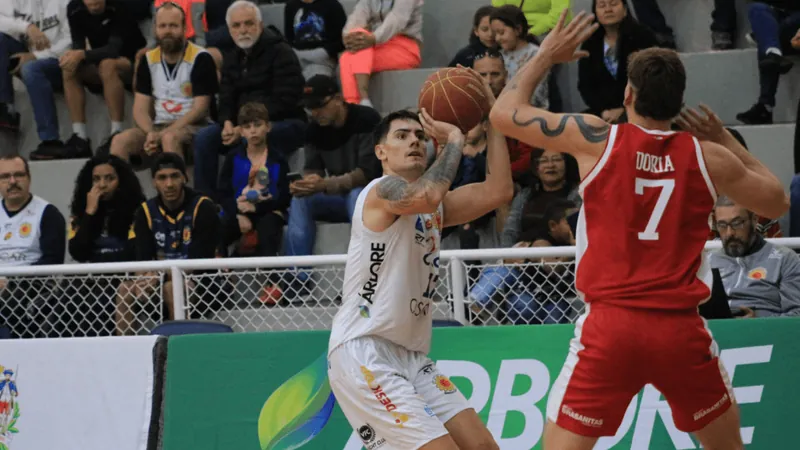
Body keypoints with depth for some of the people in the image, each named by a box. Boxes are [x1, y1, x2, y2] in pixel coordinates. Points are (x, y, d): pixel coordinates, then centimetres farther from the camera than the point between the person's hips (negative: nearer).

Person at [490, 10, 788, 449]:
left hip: (610, 326, -2)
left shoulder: (597, 139, -2)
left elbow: (504, 112, 9)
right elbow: (777, 202, 20)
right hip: (681, 330, 2)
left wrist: (546, 55, 23)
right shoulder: (707, 157, 3)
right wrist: (728, 141, 27)